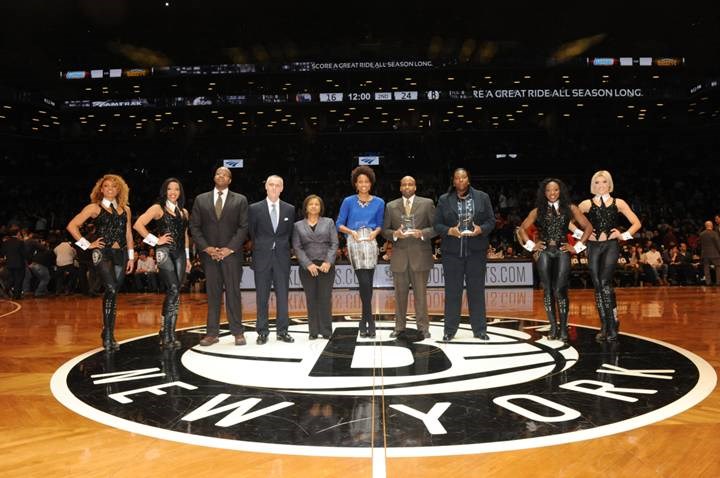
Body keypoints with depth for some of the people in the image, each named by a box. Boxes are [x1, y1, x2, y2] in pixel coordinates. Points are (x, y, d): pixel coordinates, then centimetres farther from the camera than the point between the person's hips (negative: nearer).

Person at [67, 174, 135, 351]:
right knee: (111, 289, -20)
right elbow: (72, 226, -2)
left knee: (113, 294, 6)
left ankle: (110, 336, 13)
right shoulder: (94, 208, 3)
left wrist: (131, 257, 12)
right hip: (102, 253, -4)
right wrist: (87, 245, -5)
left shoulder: (125, 209, 15)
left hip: (120, 254, 4)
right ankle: (107, 333, -10)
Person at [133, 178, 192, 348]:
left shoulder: (184, 211, 18)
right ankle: (166, 332, -10)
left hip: (180, 254, 6)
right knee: (174, 290, -17)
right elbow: (138, 224, -8)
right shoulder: (158, 208, 2)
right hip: (164, 252, -5)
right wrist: (155, 240, -9)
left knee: (173, 293, 4)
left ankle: (169, 333, 9)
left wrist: (187, 258, 18)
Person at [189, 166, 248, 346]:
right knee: (212, 294, 4)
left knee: (233, 292, 0)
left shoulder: (240, 200, 5)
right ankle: (212, 333, 8)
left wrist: (230, 248, -10)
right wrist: (206, 248, -6)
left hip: (231, 253, -2)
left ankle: (238, 332, 6)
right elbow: (194, 227, 7)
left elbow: (243, 227, 0)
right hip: (209, 253, 2)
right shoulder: (201, 199, 10)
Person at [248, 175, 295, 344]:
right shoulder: (255, 208, 1)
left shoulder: (289, 209, 6)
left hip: (282, 257, 1)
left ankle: (282, 331, 13)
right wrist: (260, 248, 10)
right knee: (262, 297, 4)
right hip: (262, 258, -1)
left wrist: (283, 248, 9)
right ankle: (262, 332, 12)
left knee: (282, 295, 4)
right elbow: (251, 233, 8)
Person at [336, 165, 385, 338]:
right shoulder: (348, 201, 7)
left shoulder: (379, 202, 12)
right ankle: (370, 321, -2)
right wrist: (351, 231, -10)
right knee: (364, 282, -10)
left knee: (368, 283, 3)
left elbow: (380, 225, 16)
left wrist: (374, 232, -5)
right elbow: (339, 224, 7)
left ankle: (364, 322, 15)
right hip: (354, 242, -2)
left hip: (370, 243, 2)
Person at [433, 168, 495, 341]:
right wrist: (450, 231, -15)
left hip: (476, 251, 1)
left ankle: (479, 330, 15)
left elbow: (491, 221, 6)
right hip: (452, 252, 0)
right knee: (452, 291, 4)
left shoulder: (482, 197, 6)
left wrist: (481, 229, -14)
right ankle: (450, 330, 13)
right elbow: (437, 224, 3)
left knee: (477, 290, 6)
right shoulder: (444, 200, 4)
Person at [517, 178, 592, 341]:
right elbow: (522, 228, 14)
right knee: (547, 290, 2)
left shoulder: (570, 208, 6)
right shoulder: (538, 210, 9)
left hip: (562, 252, -2)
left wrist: (577, 247, 0)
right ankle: (553, 328, 10)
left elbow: (588, 227, 6)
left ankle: (563, 328, 1)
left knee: (559, 290, -9)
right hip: (544, 252, 2)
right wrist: (531, 245, 4)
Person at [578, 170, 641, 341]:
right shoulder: (587, 204, 8)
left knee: (605, 282, -19)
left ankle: (613, 322, -10)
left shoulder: (618, 203, 8)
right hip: (593, 247, 2)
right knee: (597, 286, 3)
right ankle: (605, 326, 11)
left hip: (611, 246, -2)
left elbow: (636, 223, 8)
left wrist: (624, 236, -3)